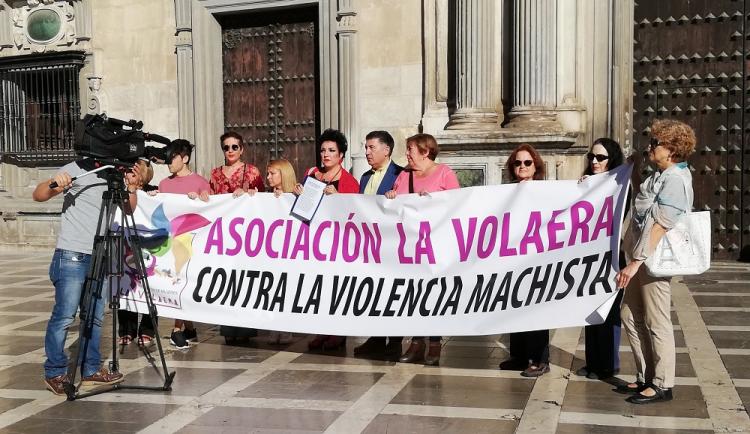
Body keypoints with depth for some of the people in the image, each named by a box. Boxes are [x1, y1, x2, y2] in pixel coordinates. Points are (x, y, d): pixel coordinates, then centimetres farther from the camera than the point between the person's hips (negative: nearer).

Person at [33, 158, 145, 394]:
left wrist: (131, 188, -12)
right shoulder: (77, 170, -6)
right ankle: (55, 373, 7)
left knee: (95, 317, 9)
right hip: (71, 257, -6)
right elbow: (38, 195, -8)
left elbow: (128, 210, 6)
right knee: (64, 316, -5)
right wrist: (53, 184, -30)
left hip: (101, 259, 6)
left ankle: (91, 371, 18)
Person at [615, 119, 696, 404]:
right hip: (641, 259, 10)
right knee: (630, 316, 14)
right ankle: (645, 377, 25)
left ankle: (662, 385, 11)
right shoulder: (660, 175, 15)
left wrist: (635, 262, -23)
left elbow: (660, 226, -21)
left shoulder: (675, 179, -14)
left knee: (656, 324, 0)